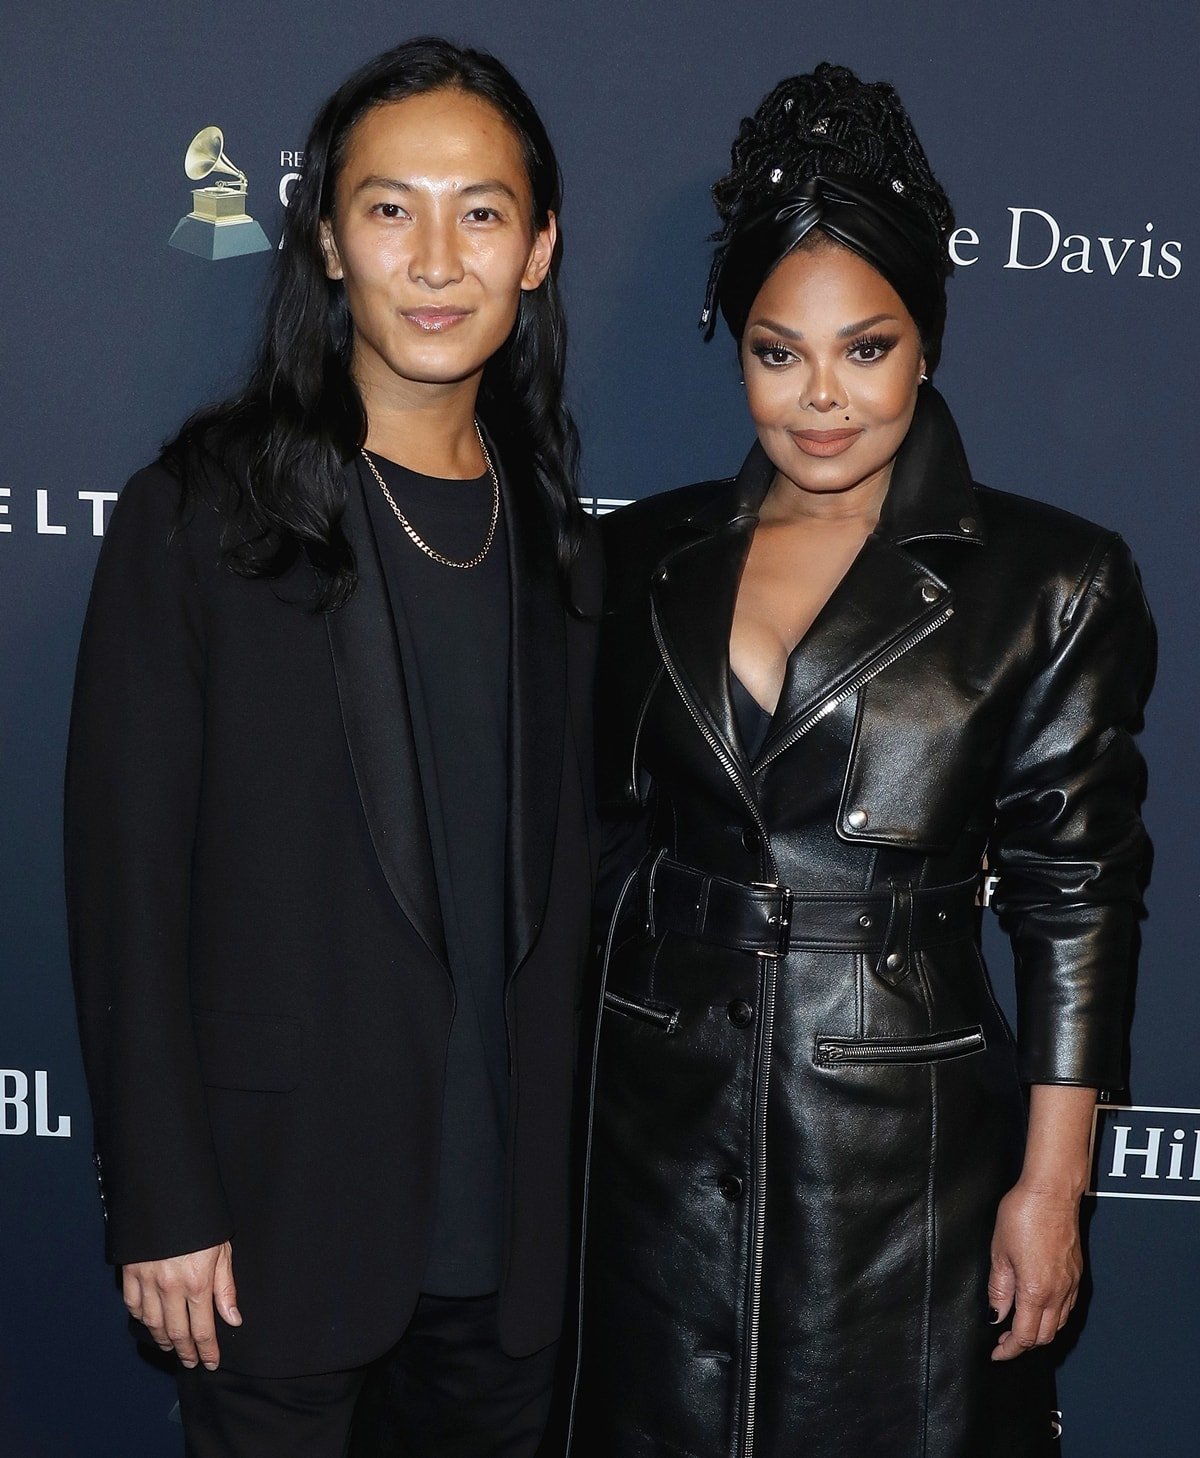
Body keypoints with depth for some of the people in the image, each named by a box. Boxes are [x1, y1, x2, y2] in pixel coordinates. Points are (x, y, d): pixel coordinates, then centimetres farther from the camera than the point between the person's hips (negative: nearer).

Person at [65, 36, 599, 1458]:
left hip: (510, 1209, 4)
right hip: (280, 1203, -4)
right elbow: (124, 872, -10)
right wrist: (162, 1204, -11)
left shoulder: (554, 536, 5)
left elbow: (556, 865, 9)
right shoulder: (198, 515, -10)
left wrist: (565, 1162, 8)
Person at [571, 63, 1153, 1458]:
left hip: (899, 1146, -3)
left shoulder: (1049, 584, -7)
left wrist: (1051, 1183, -7)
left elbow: (1073, 897, -6)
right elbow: (591, 835, 8)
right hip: (655, 1127, 3)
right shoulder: (645, 557, 3)